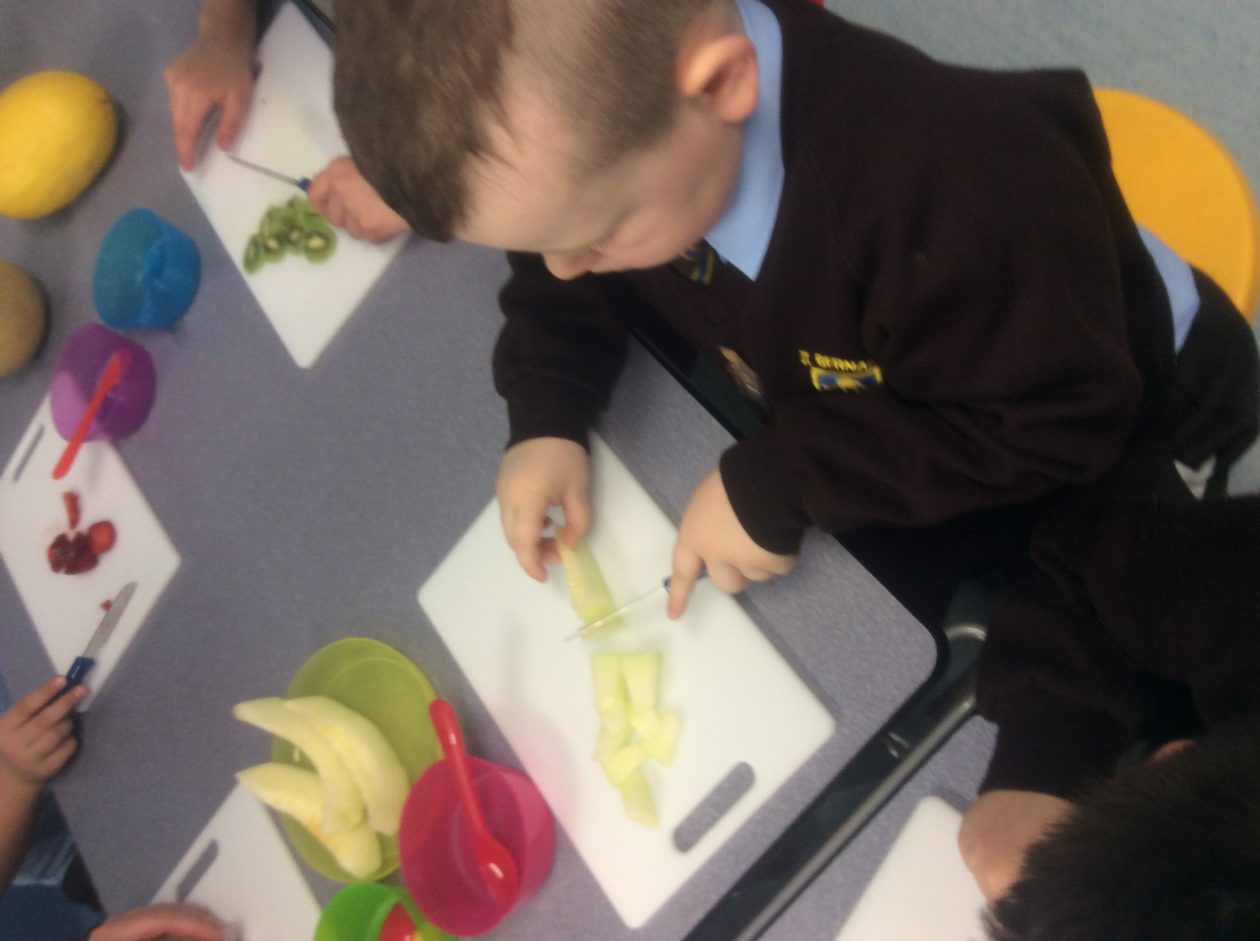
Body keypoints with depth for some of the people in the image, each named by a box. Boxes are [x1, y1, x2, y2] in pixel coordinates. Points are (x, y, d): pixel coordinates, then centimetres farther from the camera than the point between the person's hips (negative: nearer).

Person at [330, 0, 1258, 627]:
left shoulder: (958, 181, -45)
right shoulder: (604, 107, -22)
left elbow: (1052, 422, -32)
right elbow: (568, 267, 0)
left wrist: (781, 485, -34)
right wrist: (545, 415, -17)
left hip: (1109, 441, -5)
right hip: (868, 421, 5)